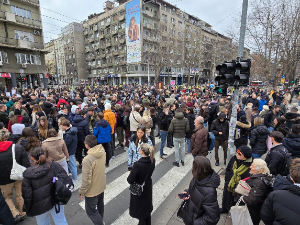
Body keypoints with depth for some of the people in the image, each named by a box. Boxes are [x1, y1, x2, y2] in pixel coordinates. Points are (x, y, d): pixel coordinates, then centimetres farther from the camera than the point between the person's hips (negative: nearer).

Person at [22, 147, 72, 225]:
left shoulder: (28, 174, -13)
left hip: (40, 207, 0)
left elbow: (27, 195, -9)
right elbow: (65, 178, -14)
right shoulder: (54, 165, -14)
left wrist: (27, 208, 6)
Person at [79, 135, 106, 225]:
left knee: (91, 211, 16)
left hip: (92, 190, -7)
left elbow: (86, 179, -26)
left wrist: (81, 191, -9)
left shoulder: (87, 159, -34)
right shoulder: (102, 152, -13)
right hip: (101, 185, 8)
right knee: (100, 205, 30)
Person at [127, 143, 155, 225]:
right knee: (147, 207, 29)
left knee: (140, 210, 20)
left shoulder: (138, 164, -34)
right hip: (148, 188, 6)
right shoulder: (152, 160, -15)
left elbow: (130, 180, -26)